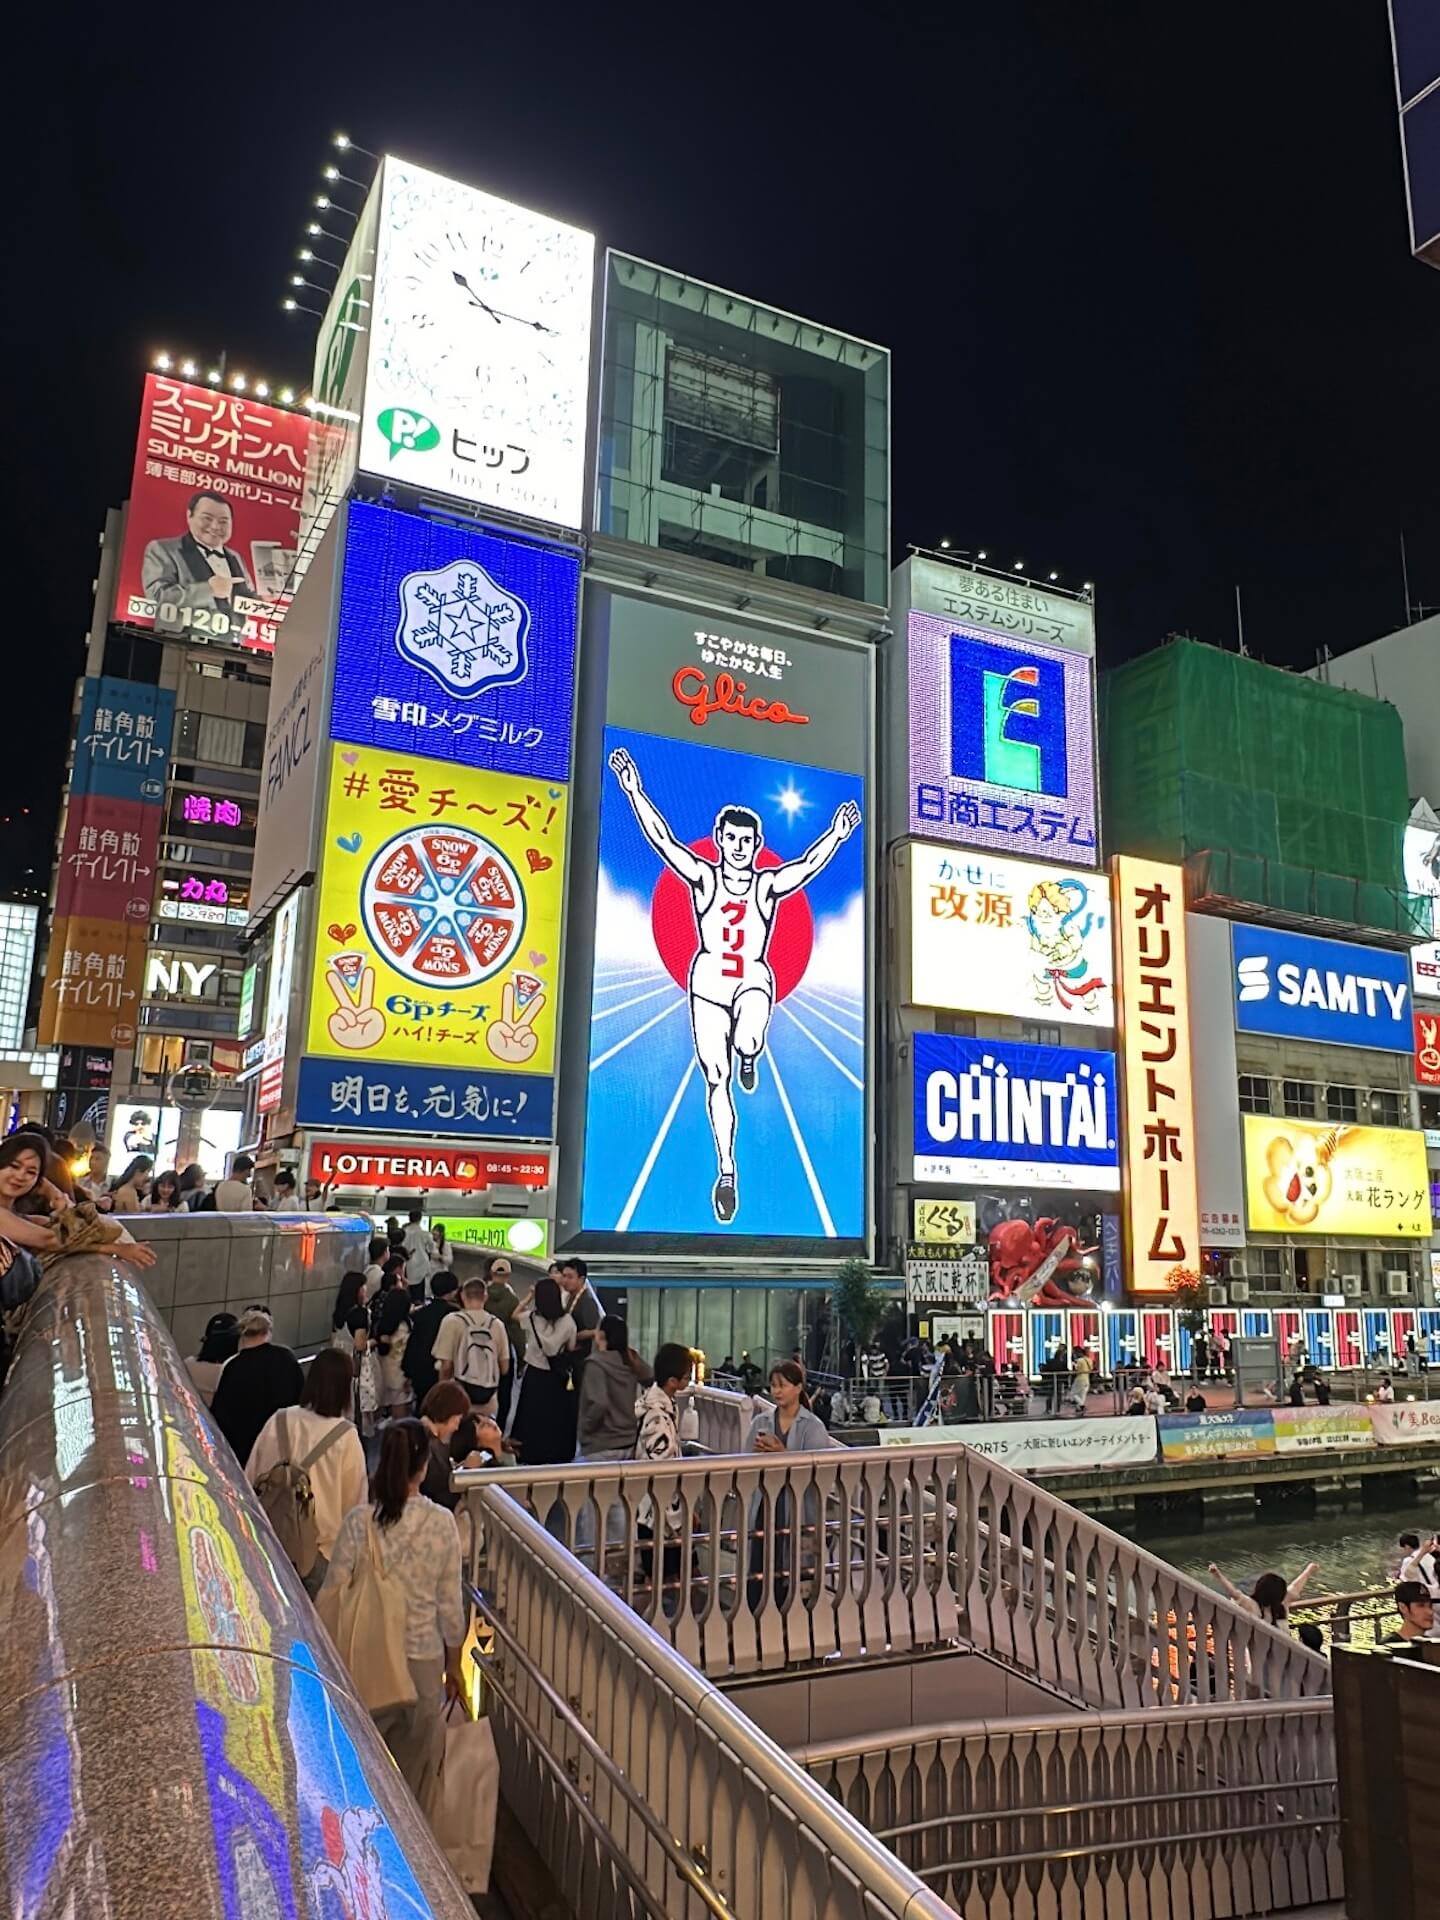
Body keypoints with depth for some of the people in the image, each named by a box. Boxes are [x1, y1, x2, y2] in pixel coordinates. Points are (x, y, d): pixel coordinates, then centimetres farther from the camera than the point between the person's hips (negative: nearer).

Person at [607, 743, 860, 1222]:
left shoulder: (768, 884, 1)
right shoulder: (704, 877, 0)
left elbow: (808, 864, -13)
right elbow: (663, 840, -8)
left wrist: (836, 835, -28)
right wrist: (634, 792, -16)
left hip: (753, 979, -1)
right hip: (708, 980, 1)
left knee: (748, 1041, -33)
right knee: (716, 1080, 0)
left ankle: (748, 1056, 8)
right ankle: (726, 1172, 12)